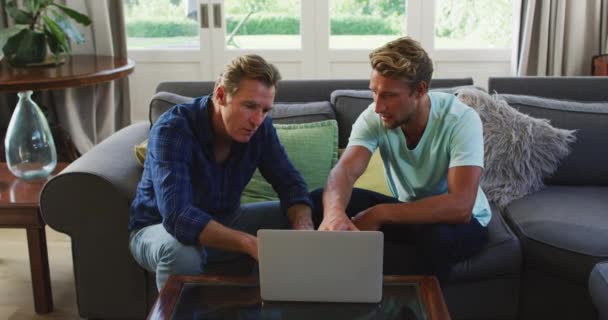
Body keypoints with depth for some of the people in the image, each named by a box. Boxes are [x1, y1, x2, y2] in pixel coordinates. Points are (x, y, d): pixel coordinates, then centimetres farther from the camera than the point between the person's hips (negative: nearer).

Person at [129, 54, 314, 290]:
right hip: (160, 229, -5)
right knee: (182, 251, -38)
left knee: (296, 220, -9)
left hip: (223, 222, 6)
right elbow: (177, 216, -41)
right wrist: (251, 244, -52)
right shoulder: (171, 130, -29)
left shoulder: (259, 127, -13)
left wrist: (304, 228, -30)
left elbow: (290, 183, -7)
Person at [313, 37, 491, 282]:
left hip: (461, 220, -4)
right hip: (407, 211, 4)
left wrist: (379, 214, -38)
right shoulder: (374, 117, -16)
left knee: (438, 236, -40)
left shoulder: (461, 120, -27)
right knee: (319, 202, -14)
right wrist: (334, 212, -54)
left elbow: (460, 207, -37)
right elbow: (345, 171, -31)